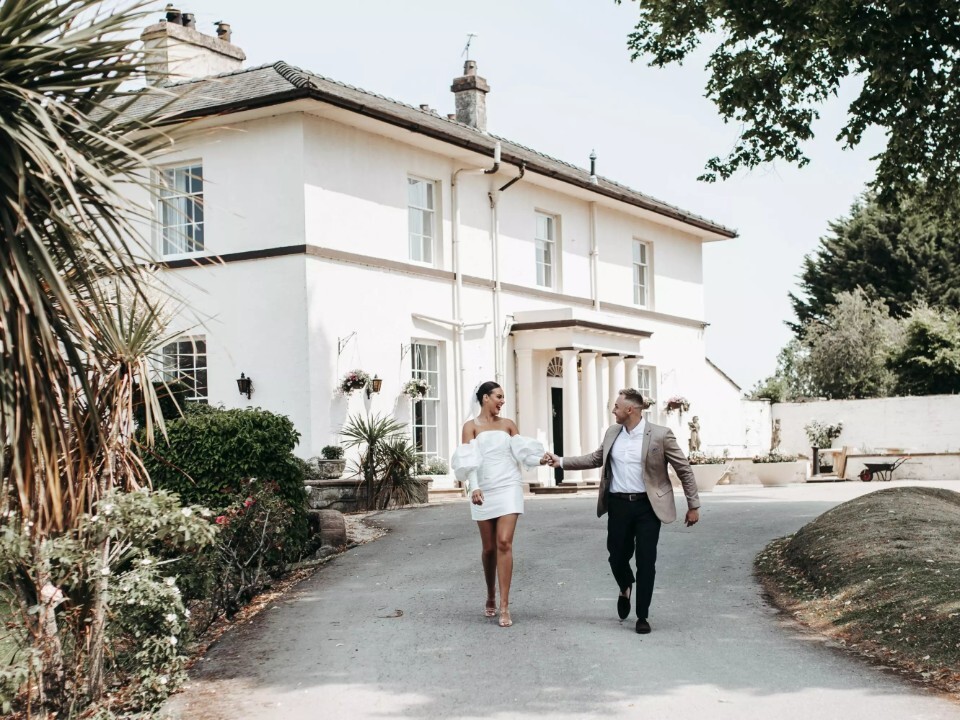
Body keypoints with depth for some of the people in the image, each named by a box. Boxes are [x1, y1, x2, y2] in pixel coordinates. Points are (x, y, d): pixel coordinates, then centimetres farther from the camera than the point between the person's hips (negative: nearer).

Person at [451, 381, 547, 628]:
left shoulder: (507, 424, 11)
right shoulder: (471, 426, 3)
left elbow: (522, 451, 4)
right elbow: (468, 460, -6)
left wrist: (539, 459, -16)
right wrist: (474, 487, -19)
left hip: (508, 487, 0)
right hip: (483, 490, 0)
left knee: (504, 543, -12)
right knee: (489, 548, 8)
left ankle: (504, 606, -12)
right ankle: (490, 597, 29)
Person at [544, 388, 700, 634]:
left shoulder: (660, 435, -9)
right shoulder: (612, 433, 6)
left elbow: (684, 469, -4)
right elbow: (595, 458, 19)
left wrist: (693, 505, -3)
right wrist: (561, 462, 13)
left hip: (647, 506, -4)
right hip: (619, 505, 4)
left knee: (646, 561, 0)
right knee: (617, 556, 8)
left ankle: (642, 616, 12)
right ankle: (625, 588, 42)